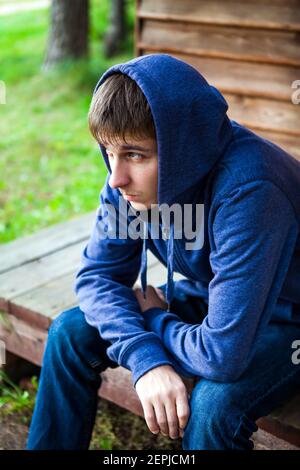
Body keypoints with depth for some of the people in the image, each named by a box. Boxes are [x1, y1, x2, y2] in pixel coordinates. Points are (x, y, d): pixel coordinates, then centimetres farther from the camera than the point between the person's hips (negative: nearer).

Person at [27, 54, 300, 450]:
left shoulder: (248, 192, -38)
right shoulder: (134, 175, -17)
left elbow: (223, 353, -37)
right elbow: (97, 275, -8)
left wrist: (154, 320, -16)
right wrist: (146, 358, -25)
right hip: (210, 295, 6)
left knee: (213, 404, -34)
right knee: (71, 331, -4)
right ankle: (48, 446, 16)